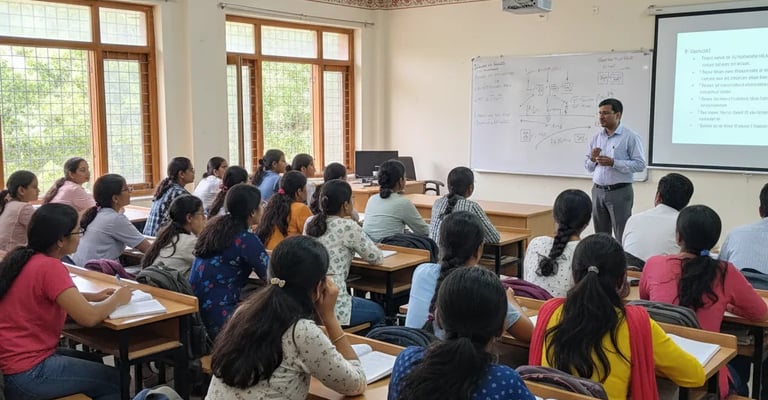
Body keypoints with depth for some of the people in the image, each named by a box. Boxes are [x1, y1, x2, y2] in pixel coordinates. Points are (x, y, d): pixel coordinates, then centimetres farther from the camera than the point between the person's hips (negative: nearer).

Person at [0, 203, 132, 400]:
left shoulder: (22, 258, 4)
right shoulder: (49, 267, -23)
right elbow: (89, 317, -26)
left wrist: (93, 296, 11)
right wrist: (117, 299, -6)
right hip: (26, 374, -9)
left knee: (93, 361, 27)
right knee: (116, 380, 7)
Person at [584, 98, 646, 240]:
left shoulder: (630, 137, -6)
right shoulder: (596, 138, 10)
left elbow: (640, 164, -13)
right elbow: (588, 167, 14)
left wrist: (613, 163, -20)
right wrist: (592, 159, -8)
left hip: (619, 192, -5)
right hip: (598, 191, 6)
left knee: (622, 237, -2)